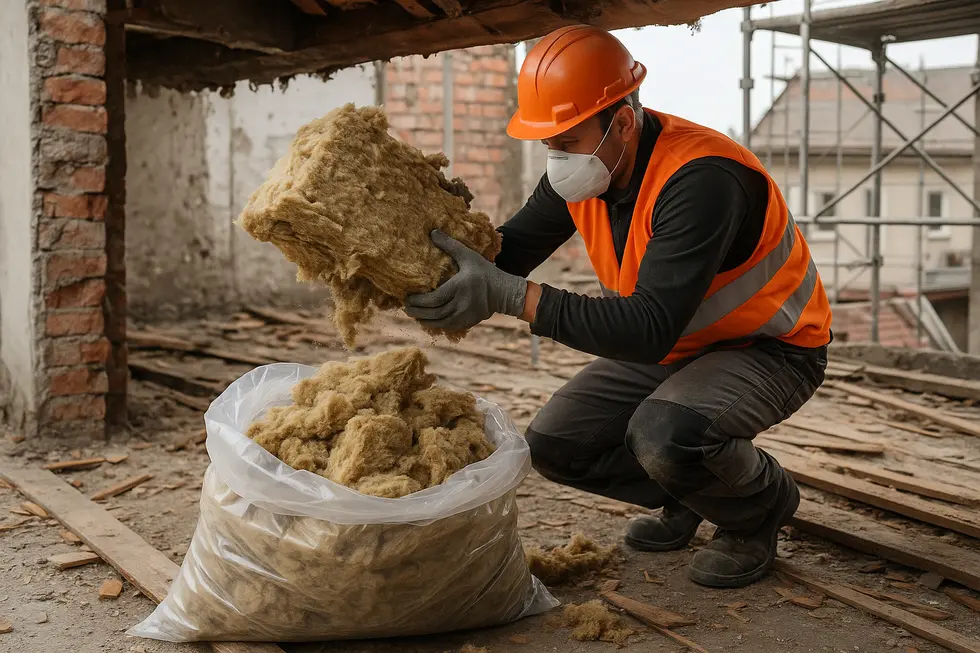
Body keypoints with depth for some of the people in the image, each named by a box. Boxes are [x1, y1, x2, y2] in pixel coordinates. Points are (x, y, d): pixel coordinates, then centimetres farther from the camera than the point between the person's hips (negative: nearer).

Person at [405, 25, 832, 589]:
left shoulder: (700, 180, -35)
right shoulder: (582, 166, -10)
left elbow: (650, 329, -41)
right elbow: (510, 250, -4)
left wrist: (509, 295, -46)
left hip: (770, 347, -7)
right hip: (671, 345, 8)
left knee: (663, 433, -36)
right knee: (555, 444, -4)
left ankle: (763, 504, -2)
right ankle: (686, 491, 20)